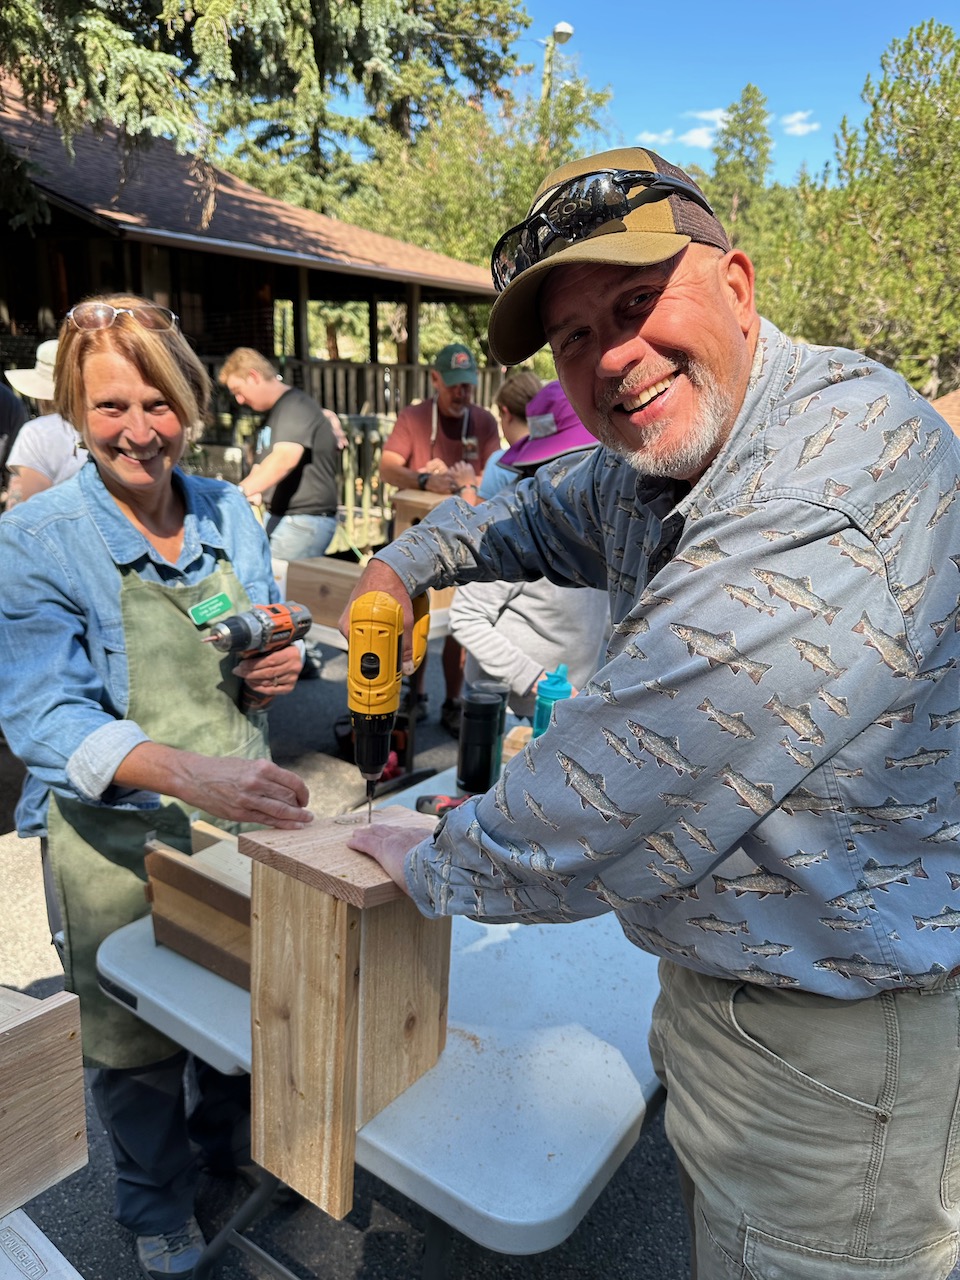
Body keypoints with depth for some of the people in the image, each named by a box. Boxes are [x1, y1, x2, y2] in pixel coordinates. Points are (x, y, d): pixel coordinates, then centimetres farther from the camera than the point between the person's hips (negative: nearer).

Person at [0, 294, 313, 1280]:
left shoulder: (229, 512, -2)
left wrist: (275, 668, -12)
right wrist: (185, 771, -41)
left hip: (240, 810, 4)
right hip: (119, 838, -3)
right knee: (136, 1042, 17)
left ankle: (232, 1149, 55)